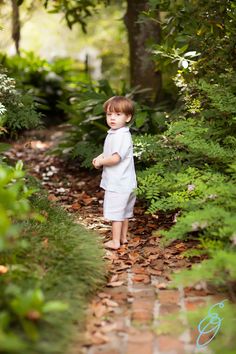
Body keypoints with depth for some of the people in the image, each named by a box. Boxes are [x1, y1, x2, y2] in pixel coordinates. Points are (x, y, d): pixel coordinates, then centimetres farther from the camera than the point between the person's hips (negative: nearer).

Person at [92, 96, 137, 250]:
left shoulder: (122, 136, -22)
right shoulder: (113, 133, 11)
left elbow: (115, 158, -27)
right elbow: (109, 152, 24)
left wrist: (101, 162, -11)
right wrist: (100, 157, 5)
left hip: (118, 183, -10)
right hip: (124, 182, 10)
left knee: (115, 212, -2)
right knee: (124, 211, 19)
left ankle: (115, 241, 6)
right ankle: (123, 237, 32)